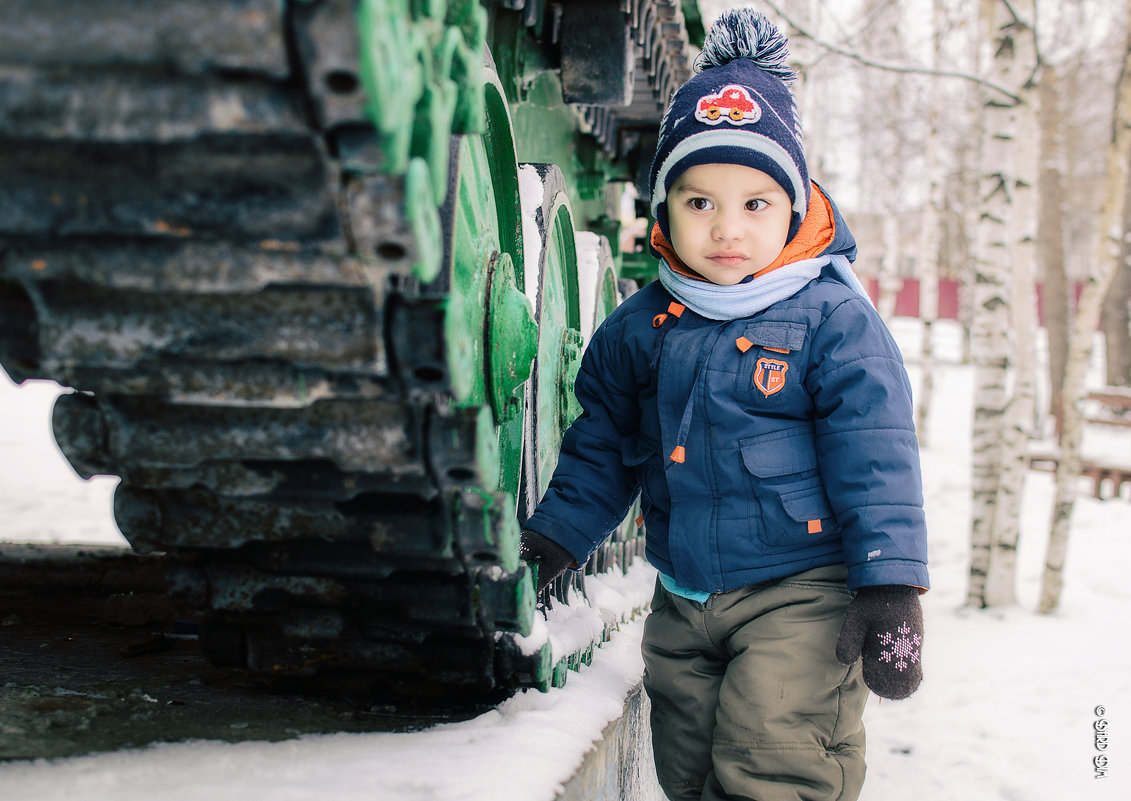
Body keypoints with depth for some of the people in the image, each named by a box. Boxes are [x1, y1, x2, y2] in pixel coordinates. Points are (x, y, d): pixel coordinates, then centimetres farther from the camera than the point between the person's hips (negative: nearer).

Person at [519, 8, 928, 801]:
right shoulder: (640, 327, 4)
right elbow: (602, 445, 16)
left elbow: (876, 455, -11)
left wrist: (891, 585, -15)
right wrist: (556, 534, 12)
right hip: (683, 601, 6)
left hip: (802, 592, -5)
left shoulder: (832, 317, -10)